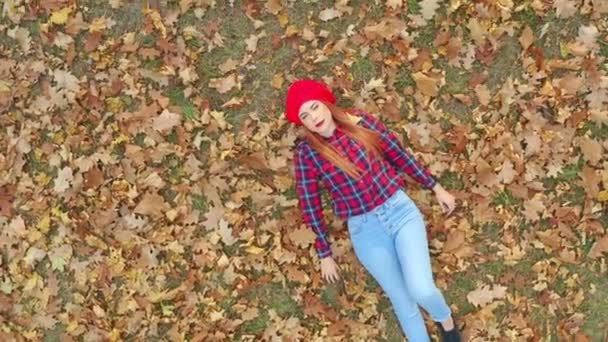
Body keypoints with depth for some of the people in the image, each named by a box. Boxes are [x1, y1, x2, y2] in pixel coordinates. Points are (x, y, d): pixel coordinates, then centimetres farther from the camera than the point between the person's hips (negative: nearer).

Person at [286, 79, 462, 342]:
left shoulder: (360, 121, -5)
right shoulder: (306, 152, -8)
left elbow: (399, 155, 6)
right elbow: (310, 204, -1)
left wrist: (436, 188, 12)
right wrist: (325, 253, 5)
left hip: (400, 210, 0)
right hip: (364, 229, 0)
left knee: (422, 291, -12)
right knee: (403, 302, 6)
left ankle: (444, 318, 22)